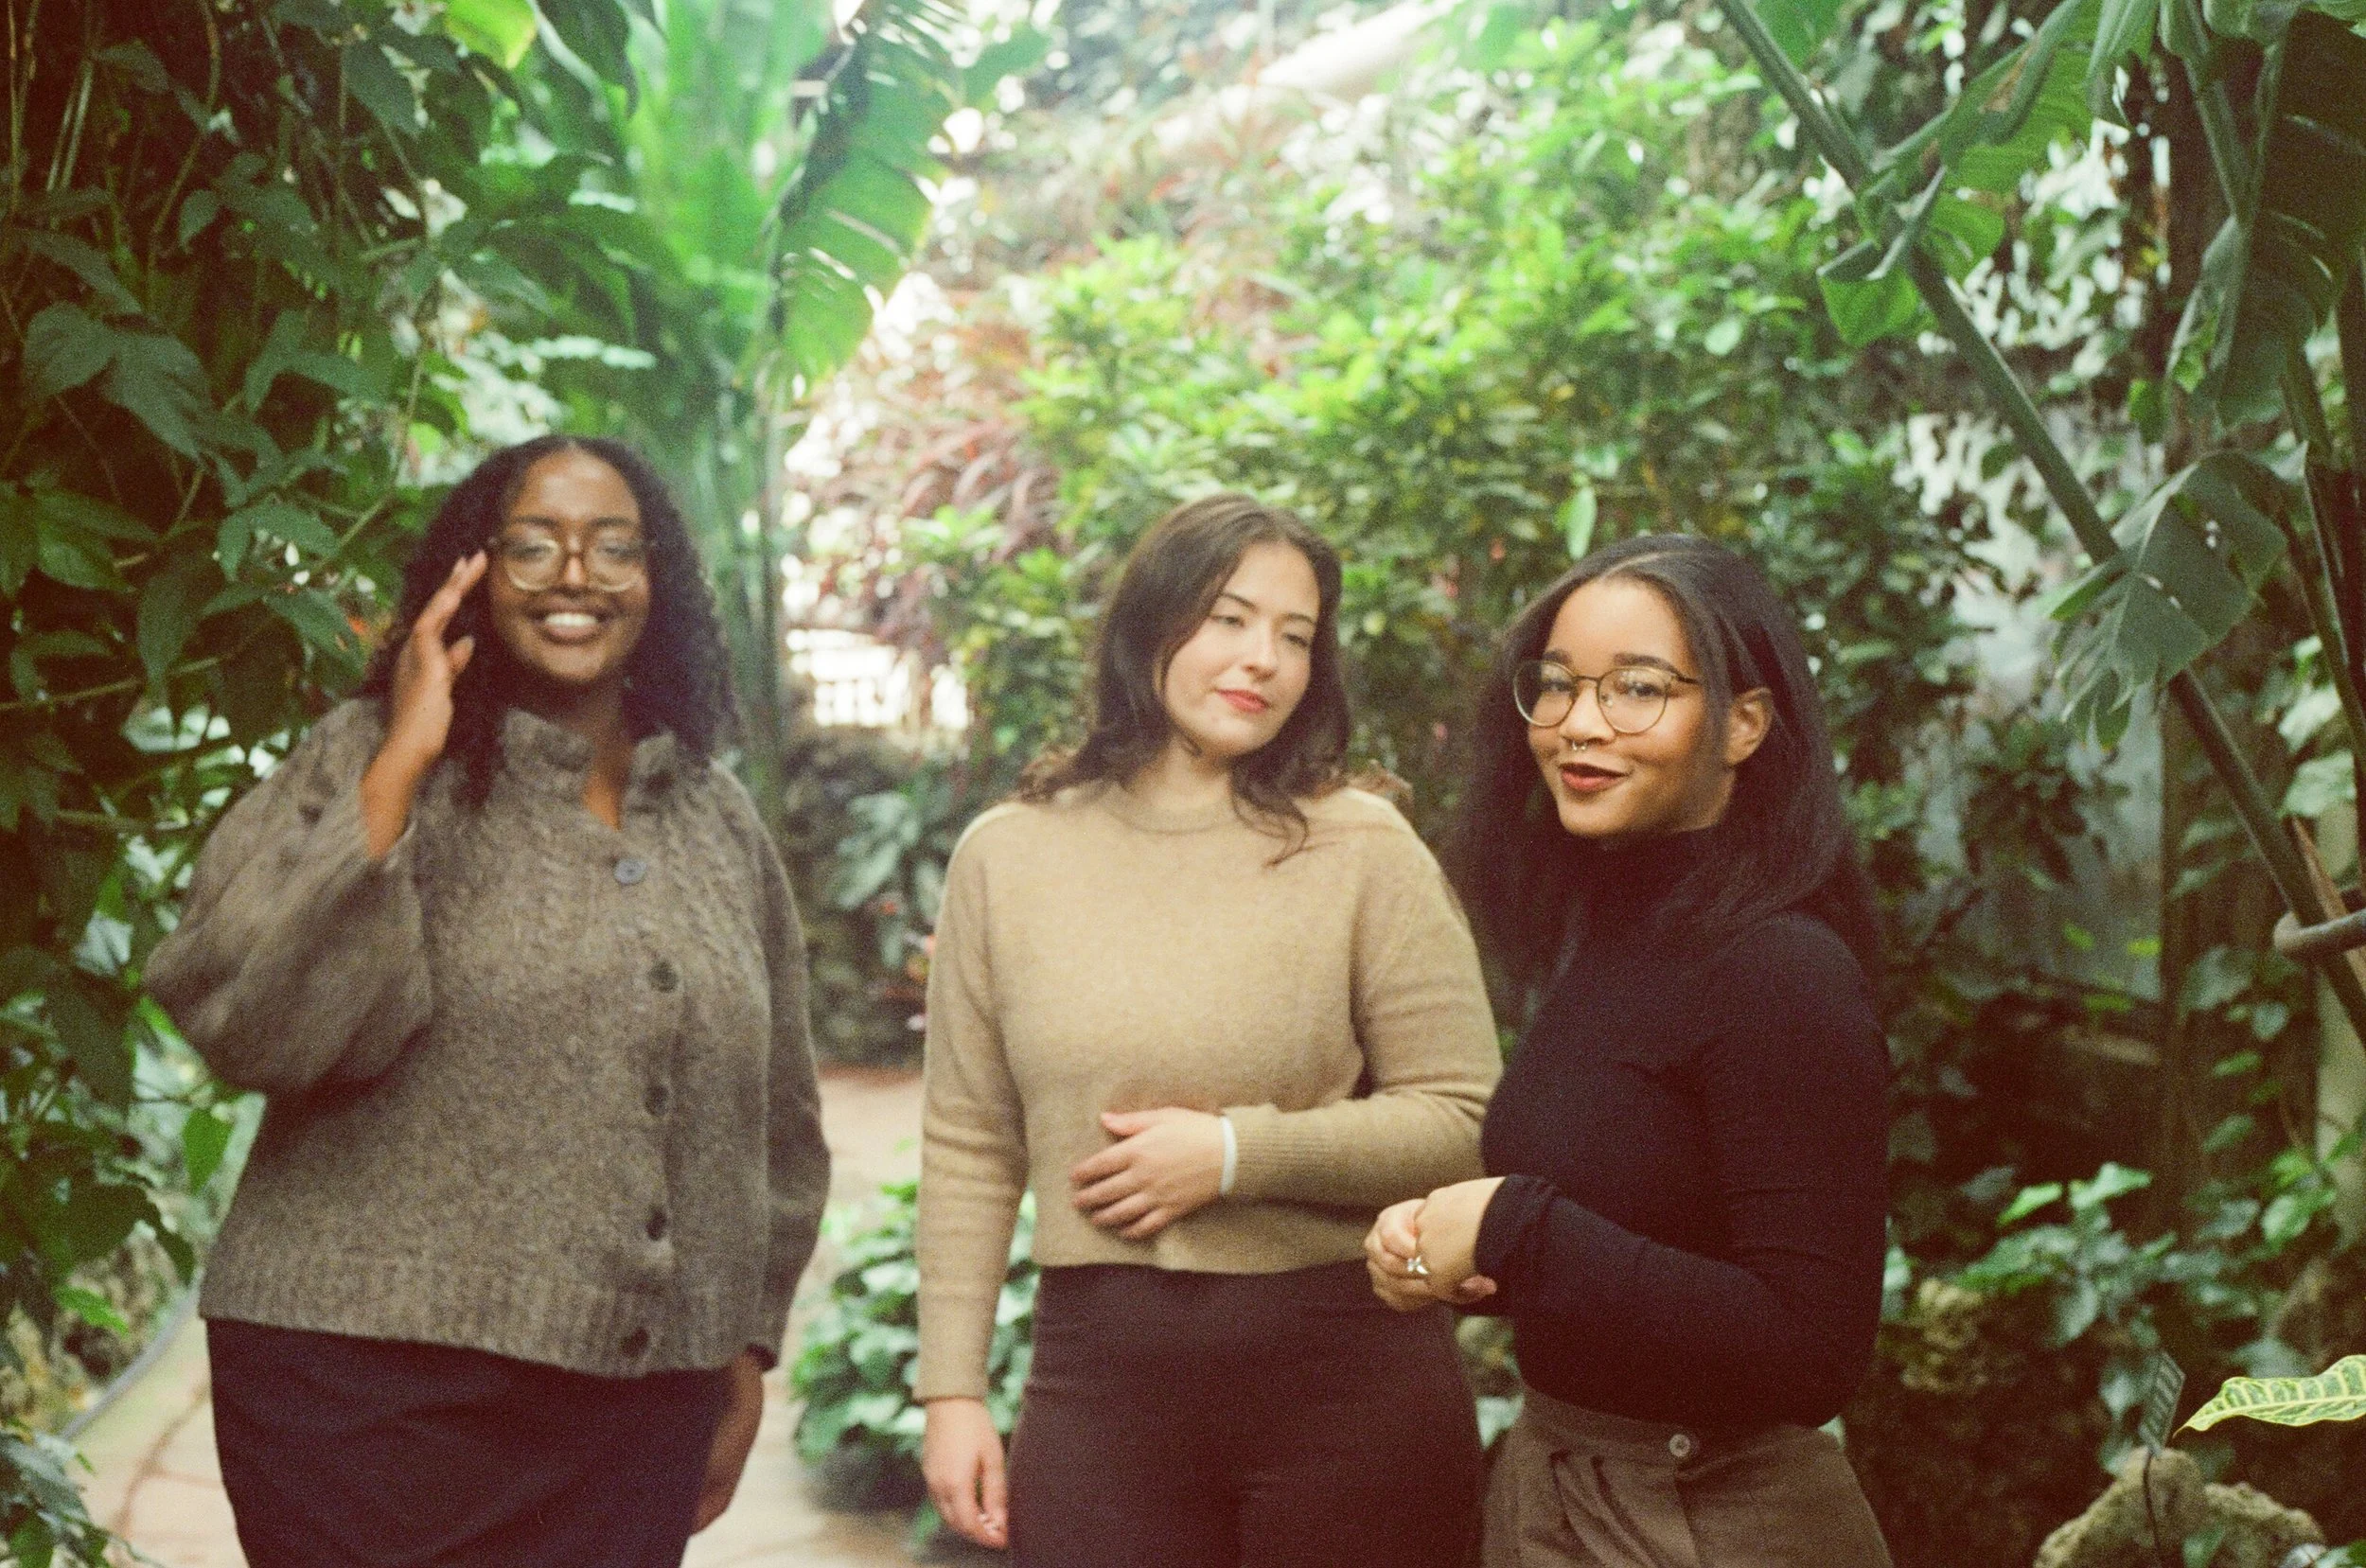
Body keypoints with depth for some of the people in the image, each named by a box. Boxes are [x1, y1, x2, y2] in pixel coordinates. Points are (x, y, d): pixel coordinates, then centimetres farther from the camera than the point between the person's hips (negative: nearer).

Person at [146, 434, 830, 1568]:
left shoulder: (717, 822, 11)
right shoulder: (370, 765, -2)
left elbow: (773, 1117, 17)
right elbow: (248, 1020, -17)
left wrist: (744, 1351, 16)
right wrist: (400, 767, -17)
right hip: (376, 1389, -4)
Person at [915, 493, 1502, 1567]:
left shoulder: (1362, 850, -2)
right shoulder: (1006, 855, 5)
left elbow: (1463, 1119, -5)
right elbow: (968, 1149, 7)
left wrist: (1237, 1154, -14)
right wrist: (952, 1393, 4)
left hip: (1346, 1369, -1)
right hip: (1099, 1372, 2)